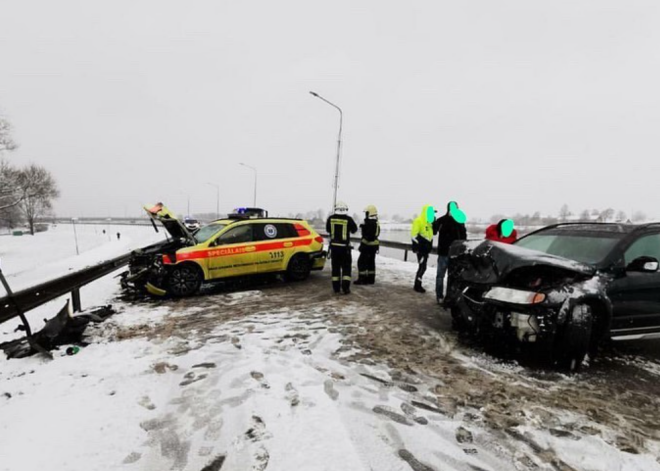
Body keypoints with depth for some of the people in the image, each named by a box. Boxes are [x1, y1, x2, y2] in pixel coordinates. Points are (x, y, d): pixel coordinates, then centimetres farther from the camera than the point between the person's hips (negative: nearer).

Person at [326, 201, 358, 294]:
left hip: (334, 246, 3)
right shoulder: (348, 219, -13)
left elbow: (328, 230, 12)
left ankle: (336, 288, 14)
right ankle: (346, 288, 0)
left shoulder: (331, 218, -4)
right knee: (346, 267, 8)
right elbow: (354, 229, 4)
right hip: (345, 247, -3)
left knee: (335, 267, 12)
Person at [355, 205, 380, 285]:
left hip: (368, 245, -10)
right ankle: (371, 279, 21)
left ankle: (362, 279, -2)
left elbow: (367, 236, -24)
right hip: (374, 245, 10)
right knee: (371, 262, 15)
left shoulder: (370, 223, -20)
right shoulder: (376, 223, 12)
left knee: (361, 262, -4)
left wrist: (362, 245, -21)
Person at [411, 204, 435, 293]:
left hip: (426, 248, 9)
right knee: (422, 267, -9)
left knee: (422, 267, 12)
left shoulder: (429, 222, 15)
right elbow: (414, 235, -18)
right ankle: (417, 286, -1)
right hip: (420, 248, -9)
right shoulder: (418, 221, -13)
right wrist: (417, 247, -19)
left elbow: (431, 233, 23)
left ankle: (417, 284, 21)